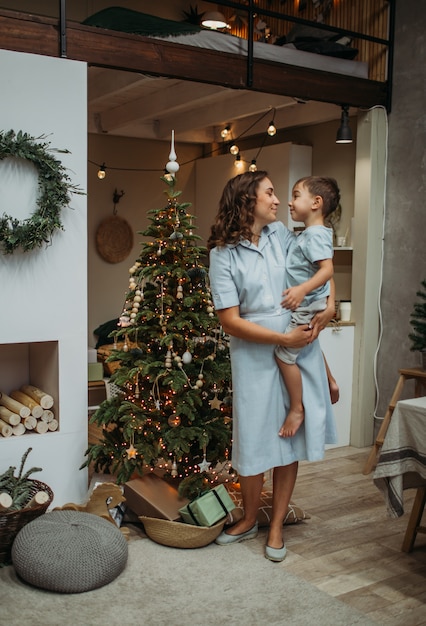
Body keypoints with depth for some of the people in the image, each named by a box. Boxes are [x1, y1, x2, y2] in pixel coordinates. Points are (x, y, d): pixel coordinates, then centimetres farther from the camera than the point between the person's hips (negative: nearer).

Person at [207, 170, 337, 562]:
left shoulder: (281, 235, 4)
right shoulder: (224, 254, -10)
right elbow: (231, 321, -14)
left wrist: (330, 304, -4)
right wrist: (284, 338, -17)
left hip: (300, 351, 4)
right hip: (256, 358, -4)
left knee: (291, 439, 9)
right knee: (255, 441, 7)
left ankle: (277, 525, 25)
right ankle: (249, 520, 31)